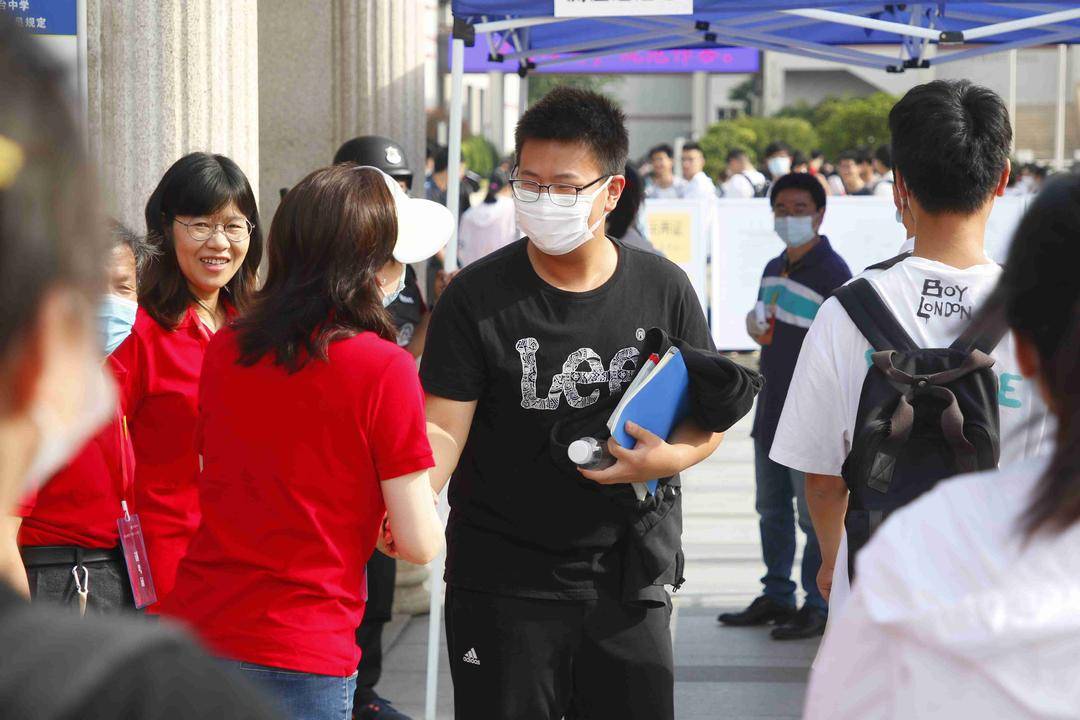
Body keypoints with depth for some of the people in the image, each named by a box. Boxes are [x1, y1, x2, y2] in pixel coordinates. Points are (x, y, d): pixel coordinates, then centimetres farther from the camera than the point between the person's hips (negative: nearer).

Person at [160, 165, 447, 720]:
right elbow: (420, 544, -11)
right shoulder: (383, 368, -12)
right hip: (298, 659, -5)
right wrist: (387, 531, 12)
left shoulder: (224, 349, 3)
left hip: (194, 622, 5)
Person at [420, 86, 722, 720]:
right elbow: (443, 430, -10)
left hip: (625, 579, 2)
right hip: (502, 586, -2)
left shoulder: (664, 290, 1)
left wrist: (669, 457, -14)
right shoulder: (477, 299, -6)